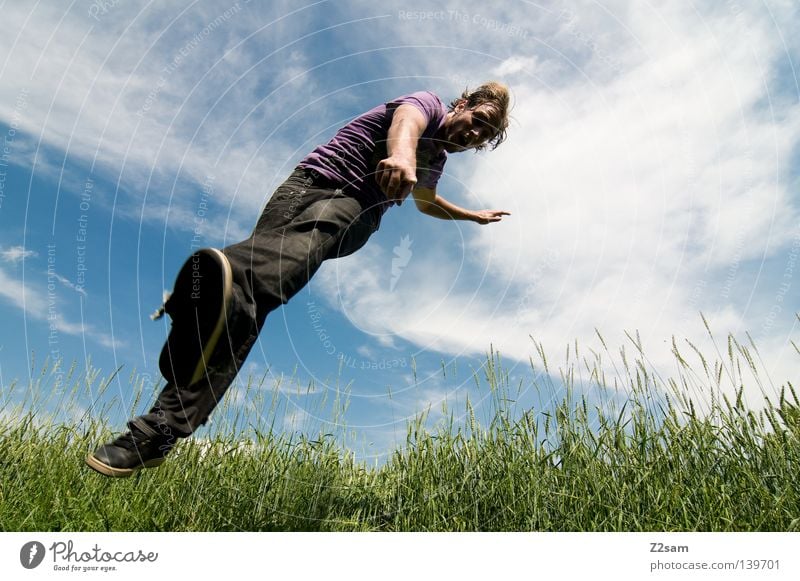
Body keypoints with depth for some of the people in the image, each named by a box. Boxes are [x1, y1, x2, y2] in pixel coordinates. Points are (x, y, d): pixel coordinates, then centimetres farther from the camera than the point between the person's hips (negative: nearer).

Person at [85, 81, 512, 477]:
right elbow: (405, 122, -17)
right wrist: (401, 155, -41)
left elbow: (427, 202, 50)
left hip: (355, 210, 3)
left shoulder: (436, 160, 30)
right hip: (314, 178, -3)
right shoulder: (427, 104, 9)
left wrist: (473, 215, 63)